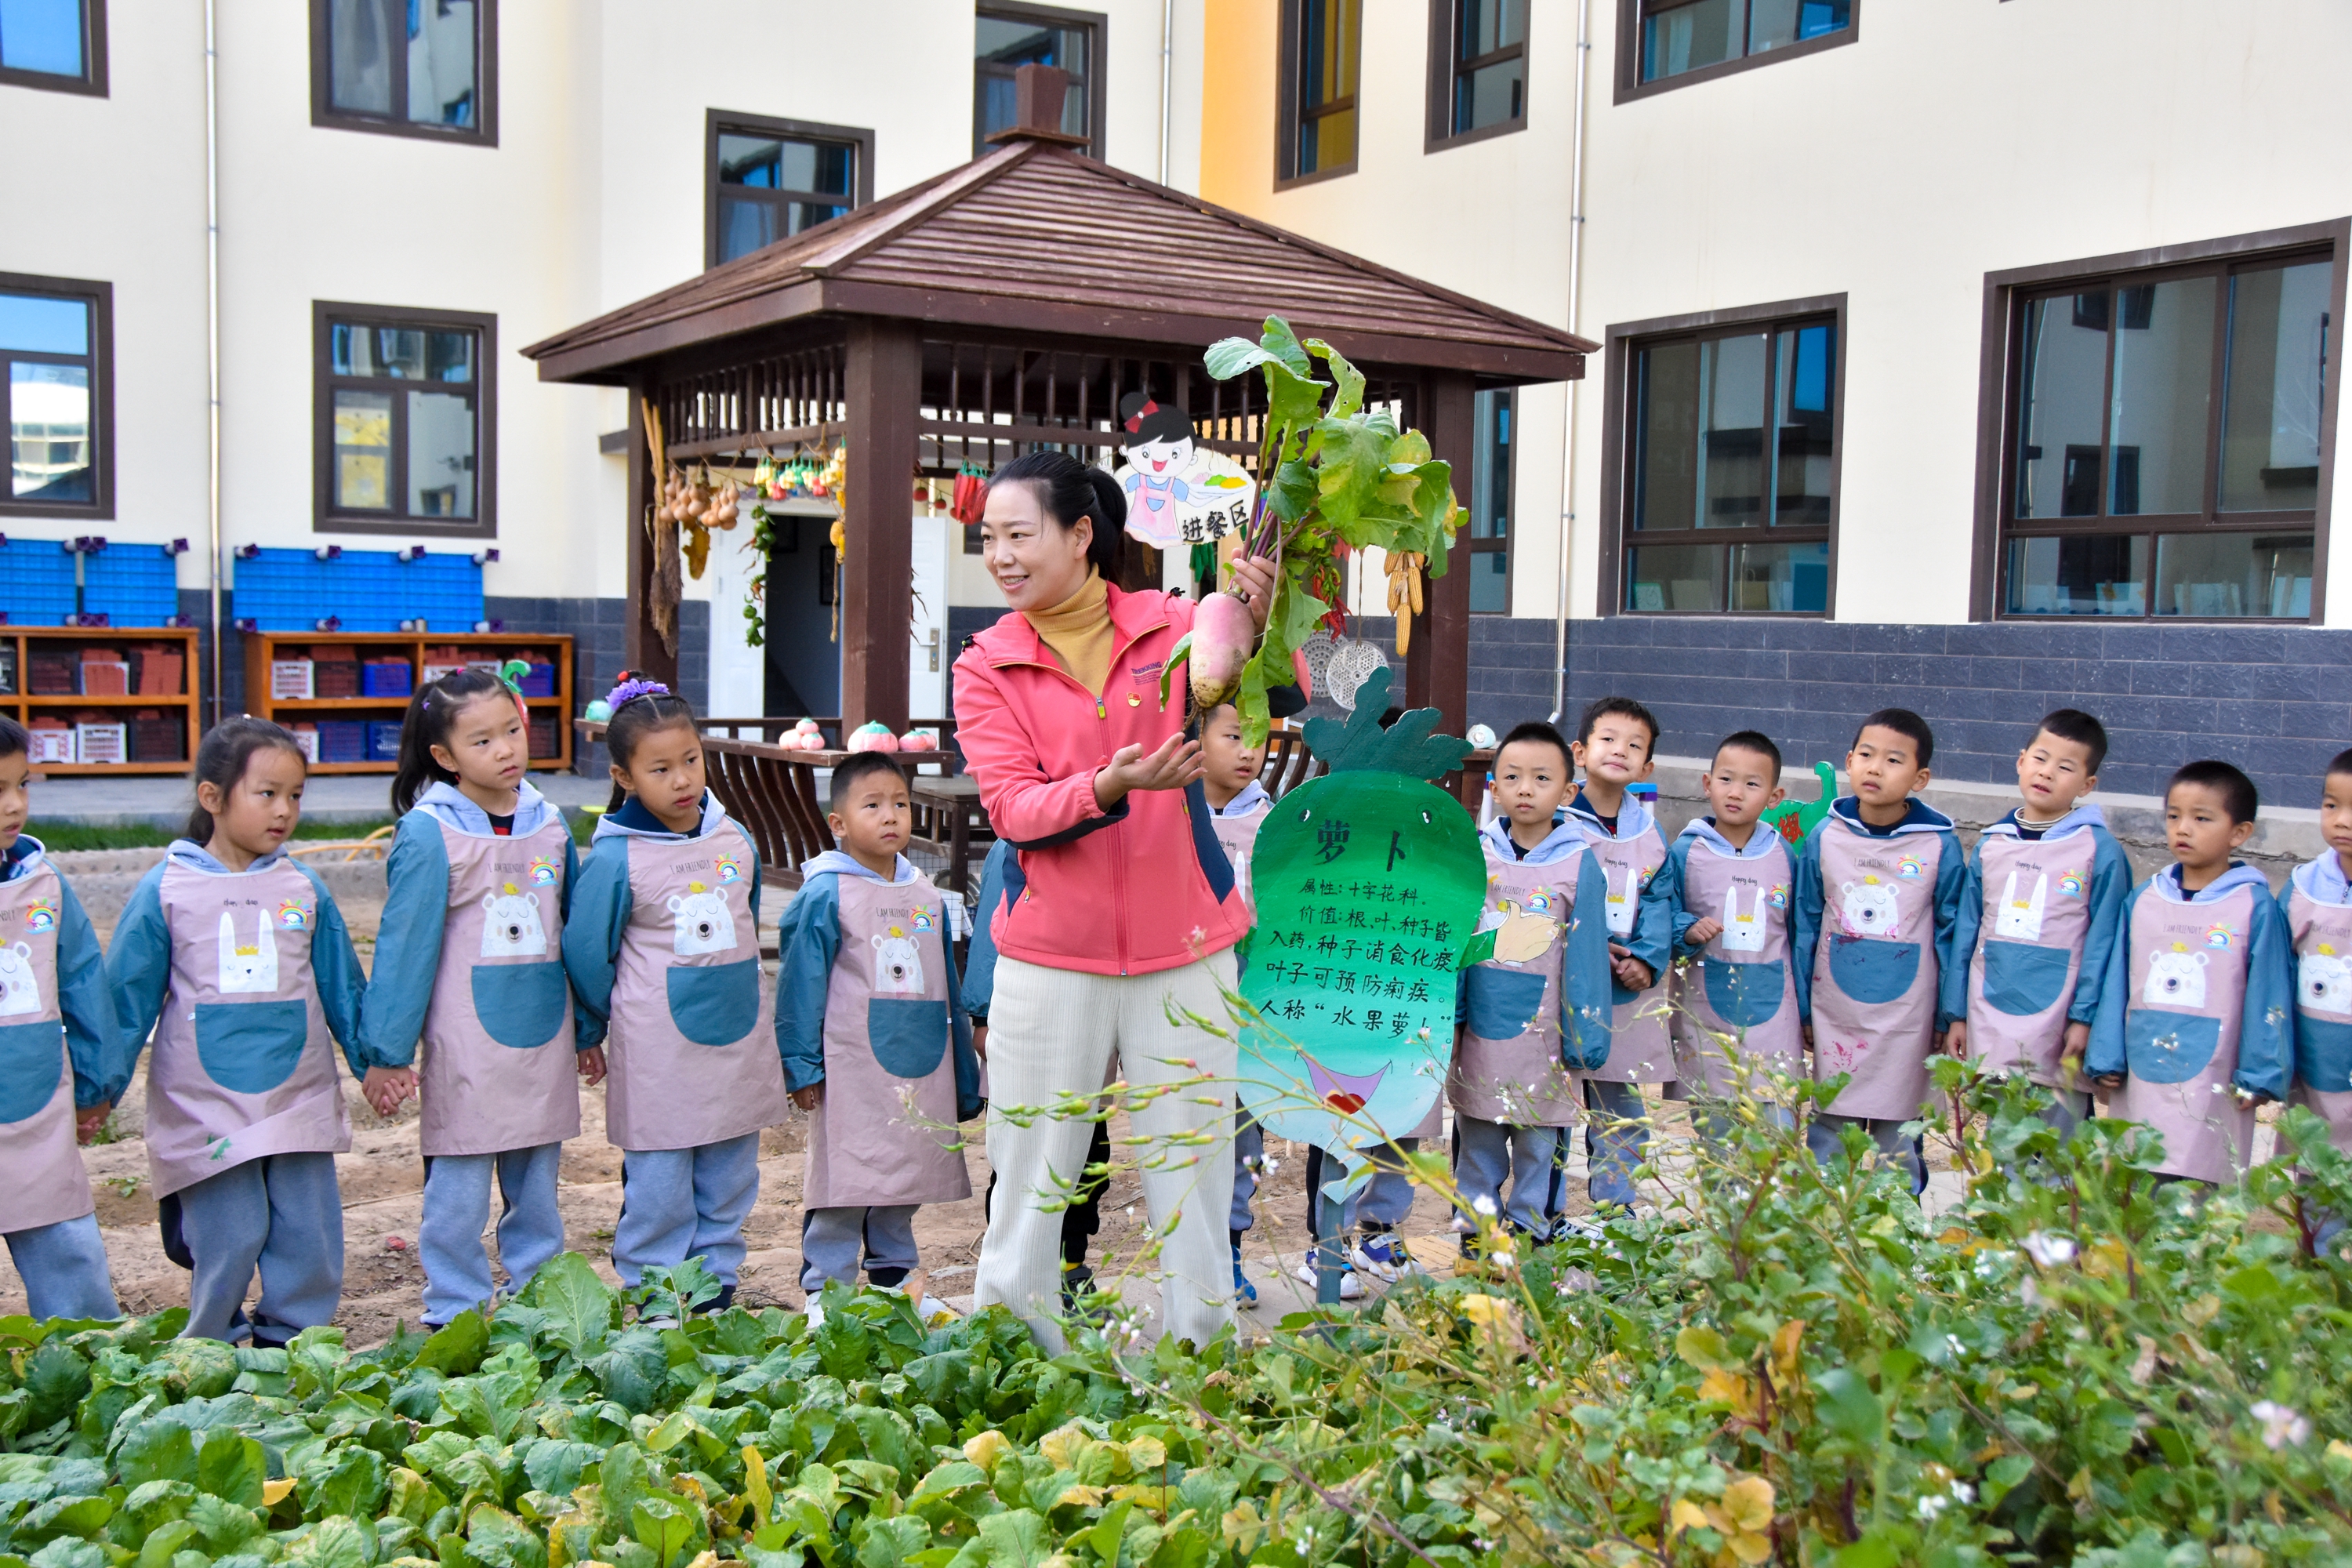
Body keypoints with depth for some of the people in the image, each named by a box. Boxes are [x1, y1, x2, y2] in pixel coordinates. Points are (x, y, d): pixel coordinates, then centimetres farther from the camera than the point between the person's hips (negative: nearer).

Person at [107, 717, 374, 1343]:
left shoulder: (305, 889, 4)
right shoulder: (165, 891, -3)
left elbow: (342, 986, 13)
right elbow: (128, 998, 3)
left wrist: (373, 1060, 12)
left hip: (299, 1102, 3)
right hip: (205, 1108, -3)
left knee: (309, 1238, 6)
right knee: (228, 1243, -1)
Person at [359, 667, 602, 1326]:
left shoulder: (549, 822, 5)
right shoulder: (428, 833, -11)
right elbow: (404, 945, -8)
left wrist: (588, 1031, 15)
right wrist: (389, 1050, -7)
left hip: (543, 1034, 5)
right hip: (466, 1042, -4)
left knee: (538, 1183, 15)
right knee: (460, 1188, 4)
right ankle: (456, 1316, 18)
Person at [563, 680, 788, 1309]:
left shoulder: (735, 838, 3)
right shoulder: (614, 859, -12)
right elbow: (586, 953, -3)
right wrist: (591, 1033, 8)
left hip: (741, 1040, 5)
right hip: (658, 1056, -5)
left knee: (730, 1184, 13)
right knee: (659, 1192, 2)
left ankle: (718, 1287, 27)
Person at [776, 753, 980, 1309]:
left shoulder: (927, 896, 9)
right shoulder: (825, 895, -8)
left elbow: (946, 988, 16)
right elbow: (799, 985, -6)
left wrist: (963, 1076, 17)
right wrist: (801, 1066, -8)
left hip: (919, 1068, 6)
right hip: (850, 1070, -5)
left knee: (909, 1175, 14)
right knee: (843, 1176, -2)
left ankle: (896, 1276, 28)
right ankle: (828, 1286, 11)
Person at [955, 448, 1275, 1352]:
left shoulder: (1170, 626, 2)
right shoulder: (986, 668, 2)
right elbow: (1012, 808, -9)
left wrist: (1253, 630, -35)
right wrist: (1108, 786, -27)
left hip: (1183, 947, 0)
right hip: (1051, 955, 0)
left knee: (1191, 1172, 8)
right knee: (1032, 1179, 7)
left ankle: (1202, 1363, 21)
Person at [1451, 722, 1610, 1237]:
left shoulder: (1579, 863, -5)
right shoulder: (1475, 854, 1)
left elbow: (1586, 958, -3)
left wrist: (1582, 1042, -3)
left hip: (1542, 1034, -2)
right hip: (1479, 1033, 2)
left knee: (1537, 1147, 6)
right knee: (1476, 1145, 13)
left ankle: (1528, 1232, 21)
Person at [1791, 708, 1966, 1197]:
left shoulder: (1939, 846, -7)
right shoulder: (1825, 837, -2)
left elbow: (1952, 934, -1)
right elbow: (1805, 926, 5)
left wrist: (1949, 1017, 0)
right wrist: (1802, 1008, 6)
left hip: (1906, 1019, -1)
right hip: (1834, 1015, 2)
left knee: (1899, 1138, 8)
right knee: (1828, 1130, 9)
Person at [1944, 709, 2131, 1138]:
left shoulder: (2099, 849, -4)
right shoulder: (1991, 845, 8)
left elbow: (2103, 940, -5)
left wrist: (2085, 1017, -9)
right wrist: (1956, 1014, 9)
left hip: (2057, 1025, -4)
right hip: (1992, 1026, 4)